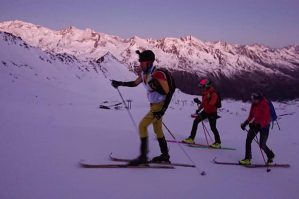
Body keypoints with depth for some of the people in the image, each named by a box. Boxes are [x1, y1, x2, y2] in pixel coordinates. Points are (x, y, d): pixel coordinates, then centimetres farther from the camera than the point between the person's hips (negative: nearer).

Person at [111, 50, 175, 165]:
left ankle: (143, 156, -10)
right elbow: (134, 83, 20)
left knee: (142, 126, -13)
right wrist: (119, 83, 9)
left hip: (159, 105, -9)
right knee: (157, 130, 16)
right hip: (153, 105, 9)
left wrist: (162, 110, -28)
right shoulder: (144, 74, 1)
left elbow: (169, 93, -23)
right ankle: (165, 156, 28)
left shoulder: (158, 74, -24)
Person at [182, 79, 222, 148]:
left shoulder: (213, 93, -22)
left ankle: (218, 143, 14)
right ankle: (191, 138, 6)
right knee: (195, 121, 1)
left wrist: (199, 102, -35)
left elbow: (210, 104, -32)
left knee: (213, 128, -2)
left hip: (212, 112, -8)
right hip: (206, 111, 8)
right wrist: (199, 109, 9)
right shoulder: (205, 92, 5)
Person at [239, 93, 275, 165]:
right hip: (255, 124, 7)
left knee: (262, 145, -4)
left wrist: (260, 125, -38)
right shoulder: (254, 105, 2)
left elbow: (266, 119, -25)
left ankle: (270, 156, 25)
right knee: (248, 140, -5)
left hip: (264, 126, -7)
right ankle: (247, 159, 2)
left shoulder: (265, 105, -20)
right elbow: (251, 116, 10)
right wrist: (245, 123, 0)